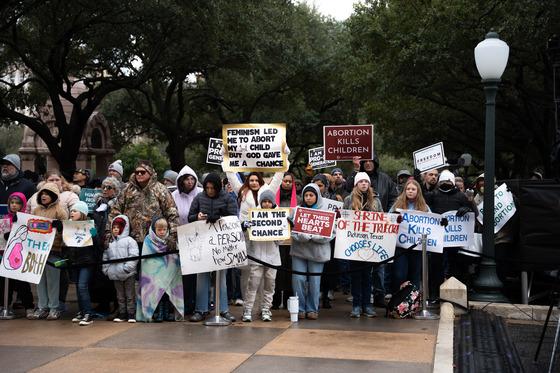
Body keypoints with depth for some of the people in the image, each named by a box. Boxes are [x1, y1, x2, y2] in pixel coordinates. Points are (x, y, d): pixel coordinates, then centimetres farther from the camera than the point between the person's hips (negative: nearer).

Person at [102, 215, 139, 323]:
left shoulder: (129, 241, -4)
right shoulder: (110, 243, 13)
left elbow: (134, 256, -11)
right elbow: (105, 257, 17)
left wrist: (128, 267, -17)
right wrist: (106, 269, 7)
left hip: (128, 274, -5)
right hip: (115, 274, 5)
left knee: (130, 295, 1)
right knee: (120, 295, 11)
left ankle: (131, 313, 6)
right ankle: (122, 313, 17)